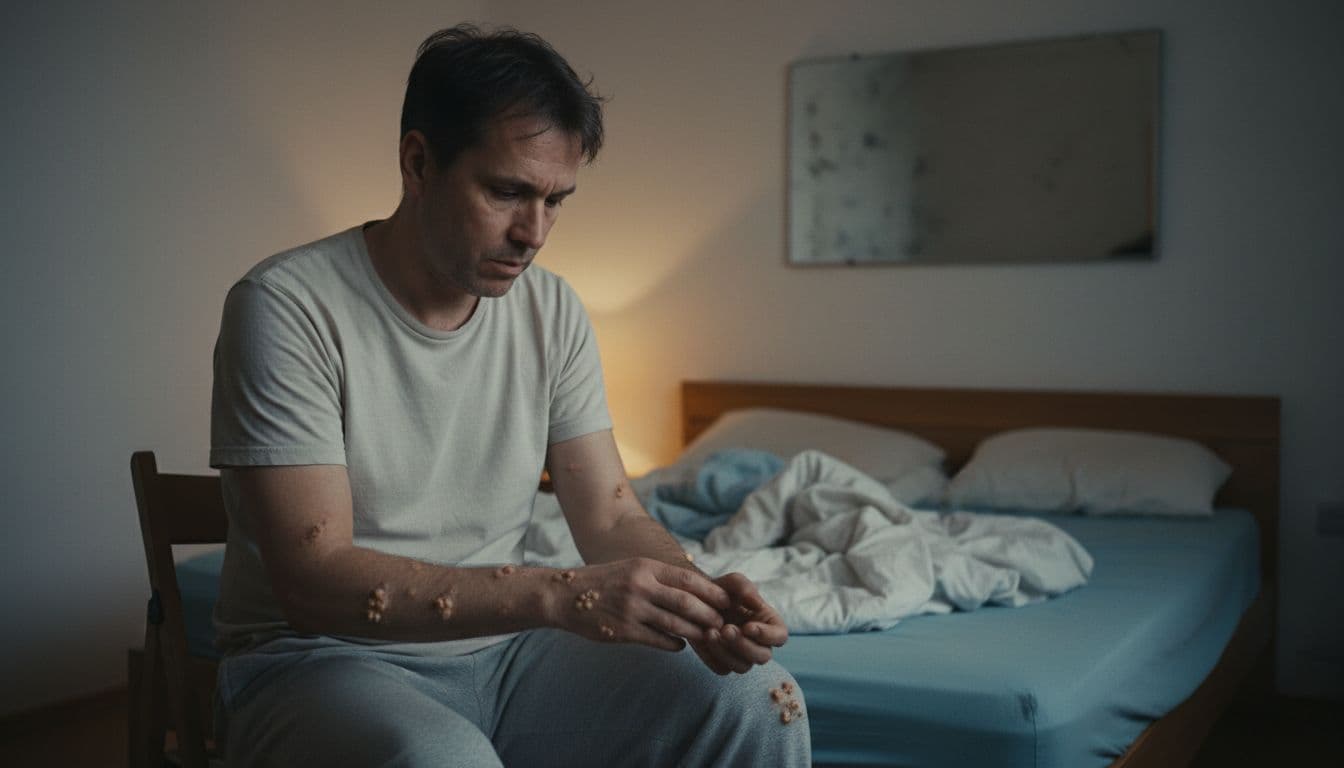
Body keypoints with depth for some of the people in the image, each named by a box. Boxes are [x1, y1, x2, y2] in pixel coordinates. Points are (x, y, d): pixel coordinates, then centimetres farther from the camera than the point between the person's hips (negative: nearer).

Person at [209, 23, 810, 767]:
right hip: (323, 659, -4)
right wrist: (559, 595, -33)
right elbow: (314, 575, -23)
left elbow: (612, 517, 2)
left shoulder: (554, 313, 2)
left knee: (761, 704, -14)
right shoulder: (287, 307, -16)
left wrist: (696, 597, -21)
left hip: (501, 645, 5)